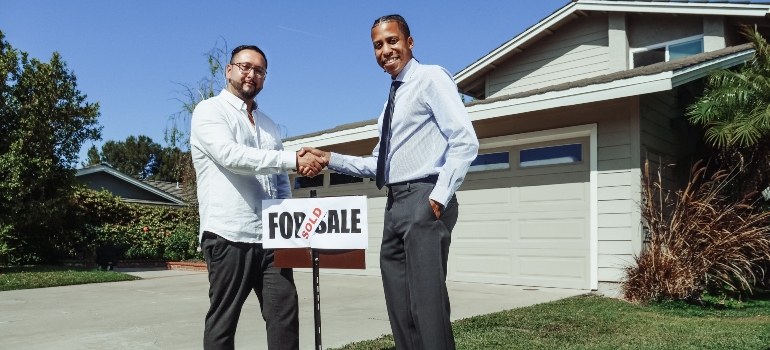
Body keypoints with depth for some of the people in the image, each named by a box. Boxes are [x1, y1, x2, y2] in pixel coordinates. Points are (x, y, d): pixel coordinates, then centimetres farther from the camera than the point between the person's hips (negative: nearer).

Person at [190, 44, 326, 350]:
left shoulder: (269, 125, 20)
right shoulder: (210, 111, 0)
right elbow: (231, 155, -19)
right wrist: (294, 159, -24)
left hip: (270, 237, 6)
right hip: (228, 235, -5)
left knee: (285, 315, 2)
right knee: (223, 321, 4)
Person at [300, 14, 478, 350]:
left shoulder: (430, 78, -3)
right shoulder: (394, 100, 23)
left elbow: (465, 141, -15)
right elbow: (379, 165, 22)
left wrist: (440, 196, -20)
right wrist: (331, 159, 14)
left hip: (423, 199, -9)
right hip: (396, 203, 9)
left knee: (427, 302, -9)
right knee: (400, 306, 12)